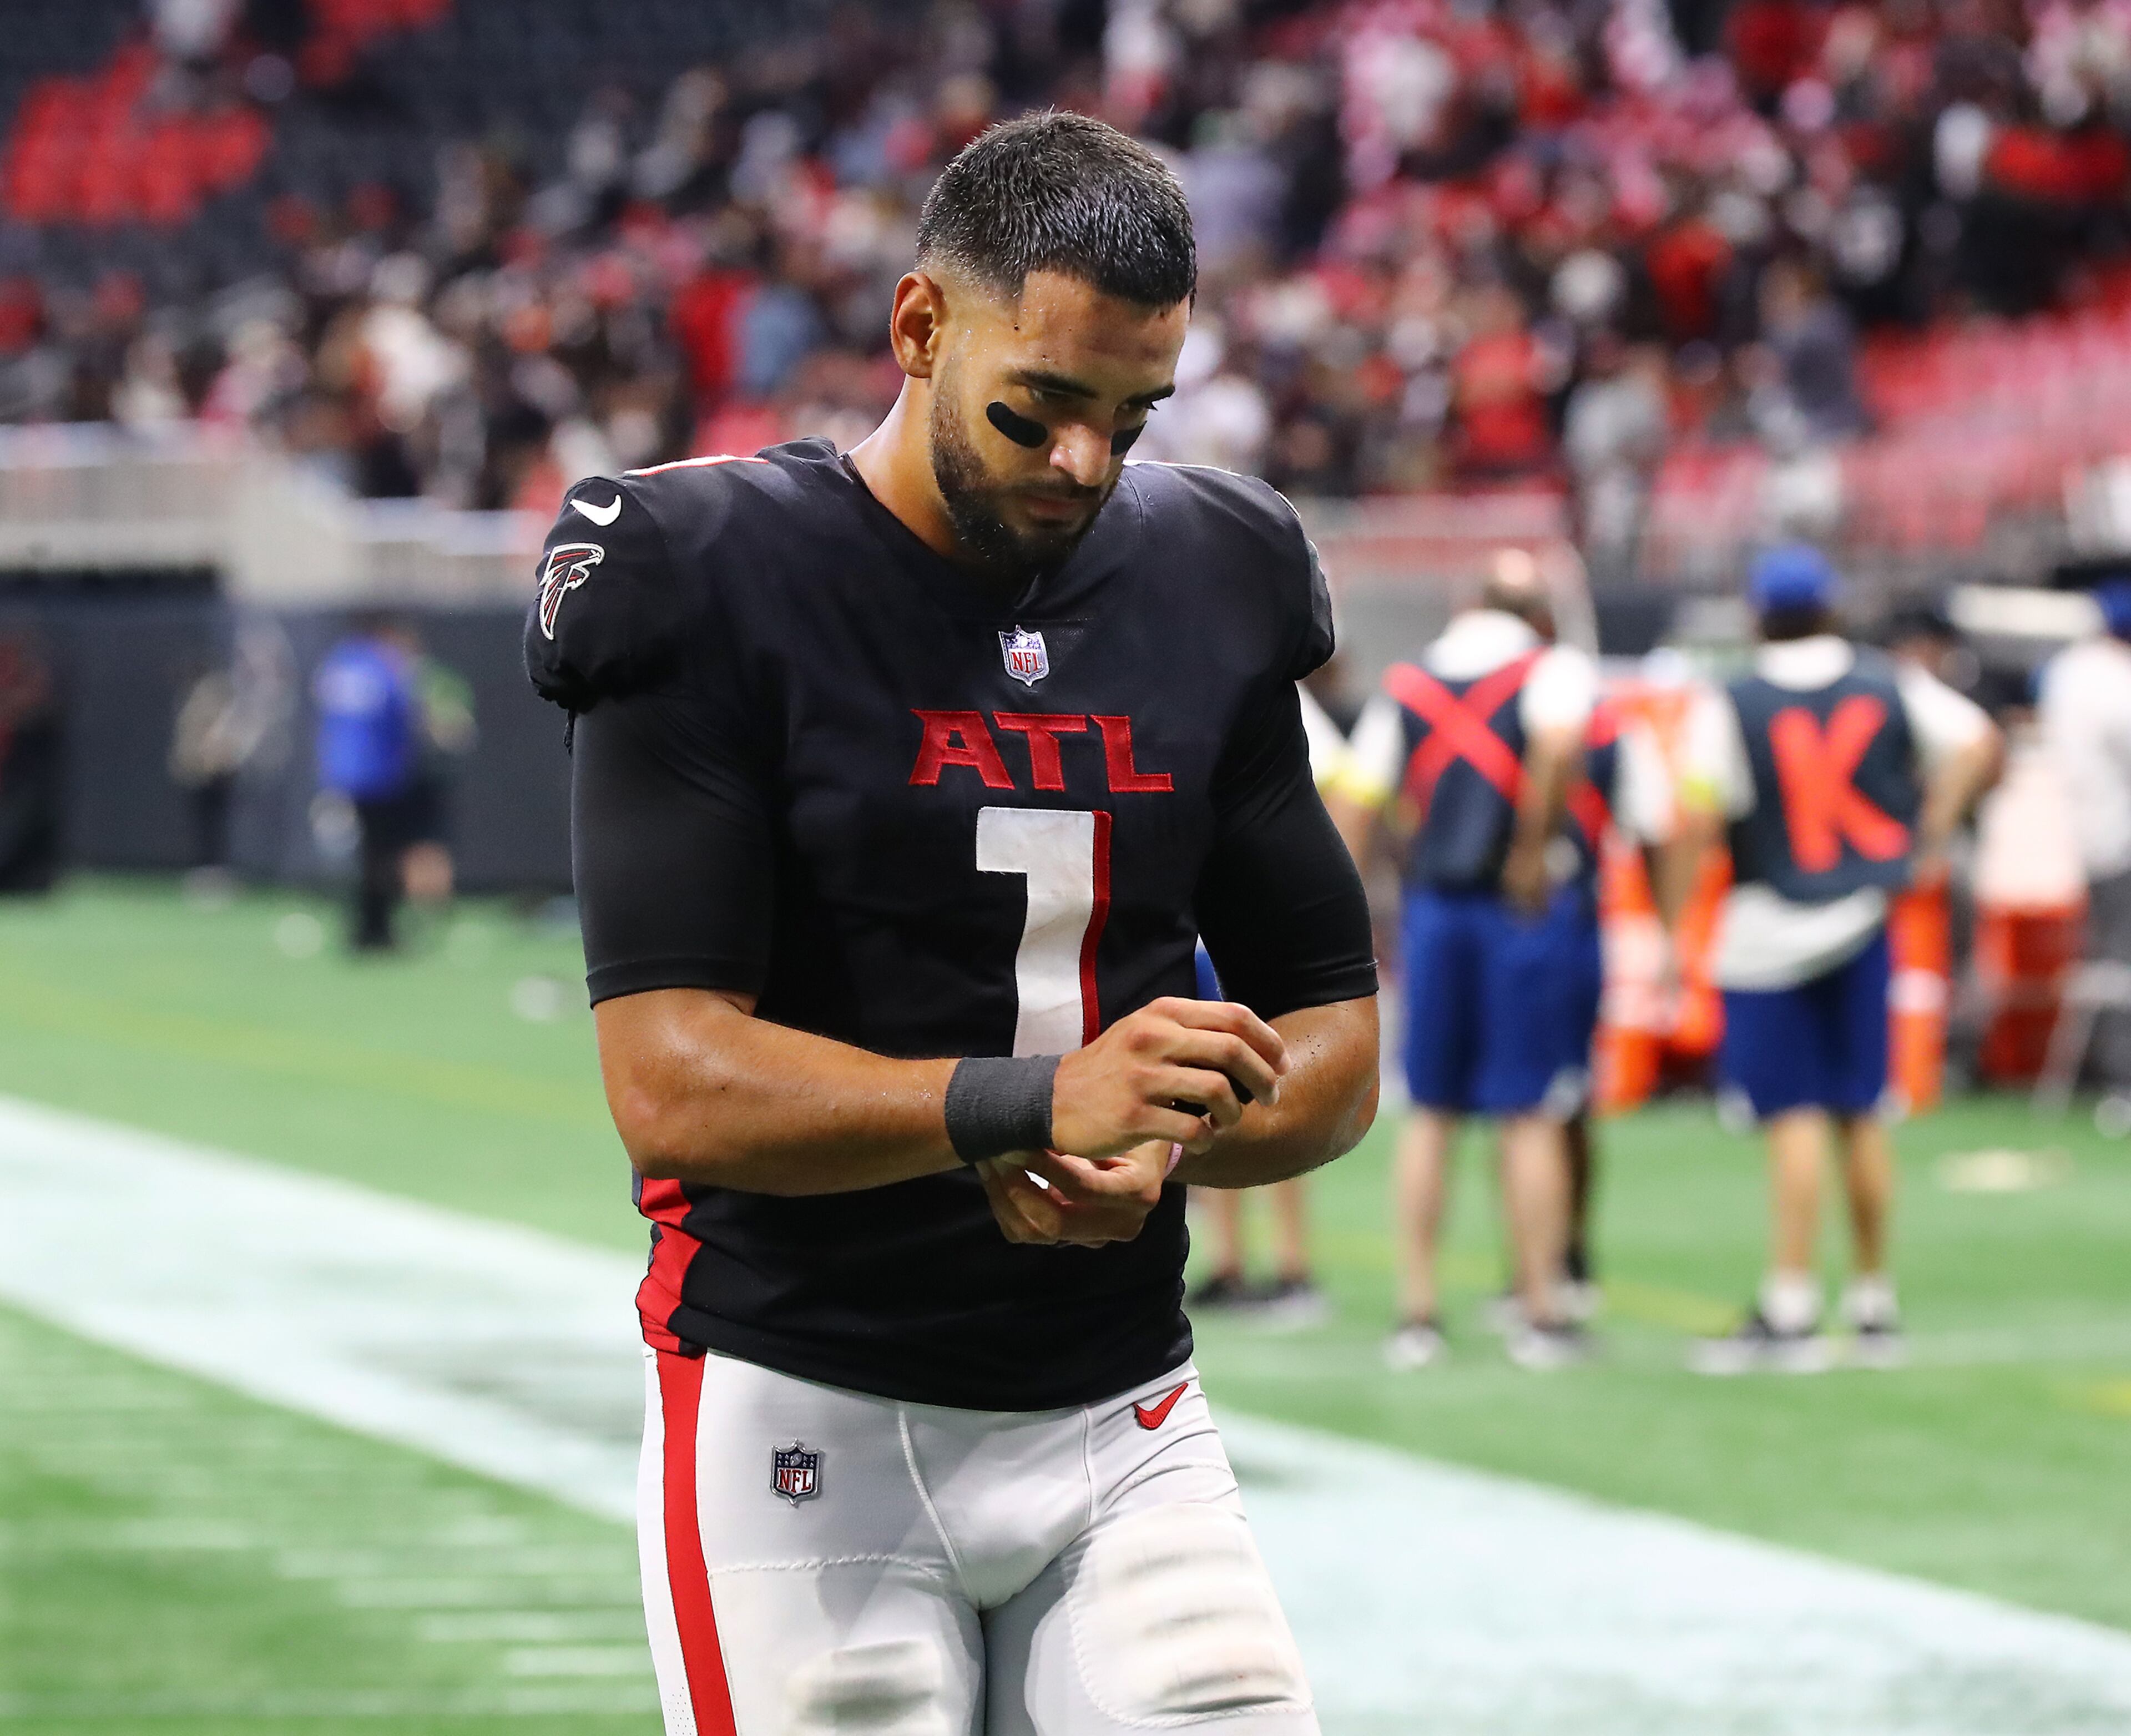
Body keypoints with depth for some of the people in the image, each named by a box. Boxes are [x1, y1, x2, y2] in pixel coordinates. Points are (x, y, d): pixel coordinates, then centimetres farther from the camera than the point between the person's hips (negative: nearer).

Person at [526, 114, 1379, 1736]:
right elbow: (670, 1086, -16)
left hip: (1123, 1425, 4)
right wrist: (1035, 1101, -27)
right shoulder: (717, 594, -8)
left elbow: (1336, 1042, 12)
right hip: (807, 1418, -4)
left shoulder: (1200, 597, 8)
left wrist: (1165, 1144, -10)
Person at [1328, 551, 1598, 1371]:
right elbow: (1557, 746, -23)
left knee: (1430, 1113, 10)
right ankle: (1540, 1315, 3)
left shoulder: (1406, 685, 13)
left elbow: (1351, 807, 8)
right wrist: (1533, 852, -14)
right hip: (1519, 905, -4)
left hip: (1430, 905, 4)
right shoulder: (1555, 669, 0)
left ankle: (1416, 1313, 9)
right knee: (1530, 1116, 1)